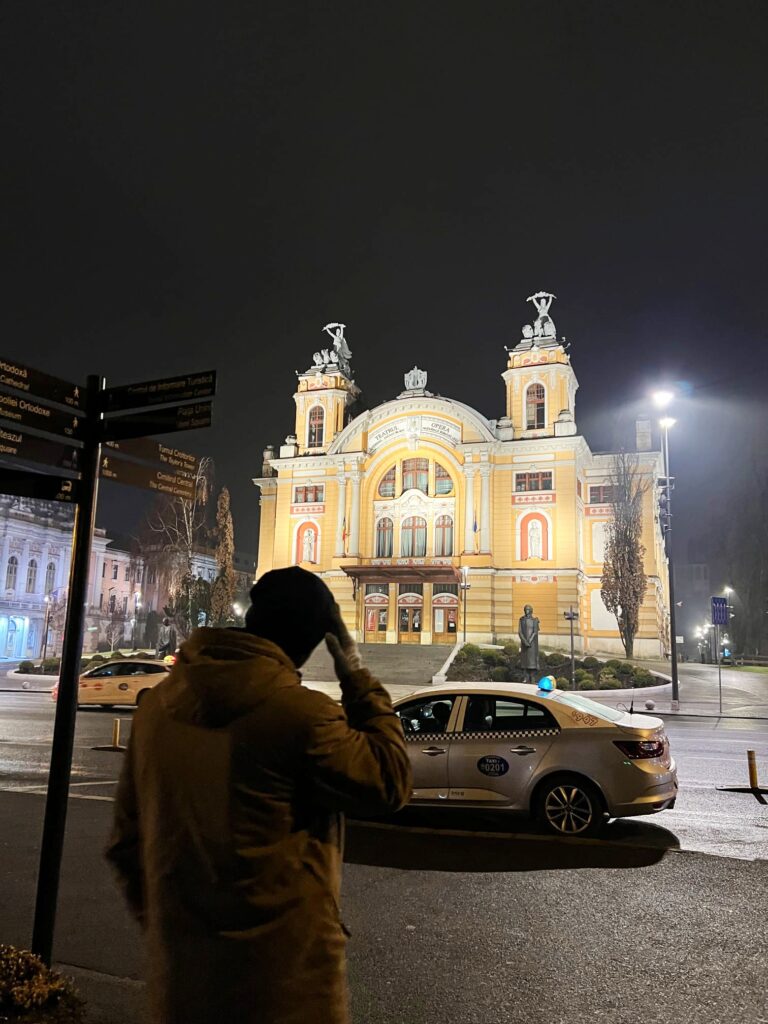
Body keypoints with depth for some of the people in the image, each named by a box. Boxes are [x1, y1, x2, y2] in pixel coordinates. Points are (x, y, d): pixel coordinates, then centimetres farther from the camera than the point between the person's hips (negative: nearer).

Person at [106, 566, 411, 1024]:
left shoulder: (158, 702, -2)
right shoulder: (300, 713, -22)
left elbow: (127, 837, 8)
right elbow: (390, 782, -9)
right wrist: (359, 680, -5)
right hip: (282, 970, -5)